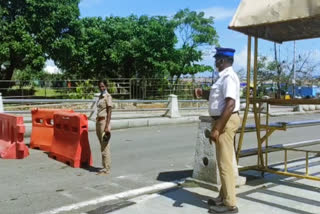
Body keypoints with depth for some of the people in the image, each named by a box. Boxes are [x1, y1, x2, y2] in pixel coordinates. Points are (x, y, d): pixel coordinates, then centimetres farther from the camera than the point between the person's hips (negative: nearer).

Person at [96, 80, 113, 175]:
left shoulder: (108, 96, -10)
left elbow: (109, 112, -15)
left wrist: (107, 126, -20)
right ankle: (105, 167, 20)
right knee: (102, 146, 12)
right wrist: (97, 123, 18)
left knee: (105, 146, -6)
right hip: (98, 121, 9)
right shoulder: (100, 96, 15)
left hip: (104, 121, -9)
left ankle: (106, 168, 0)